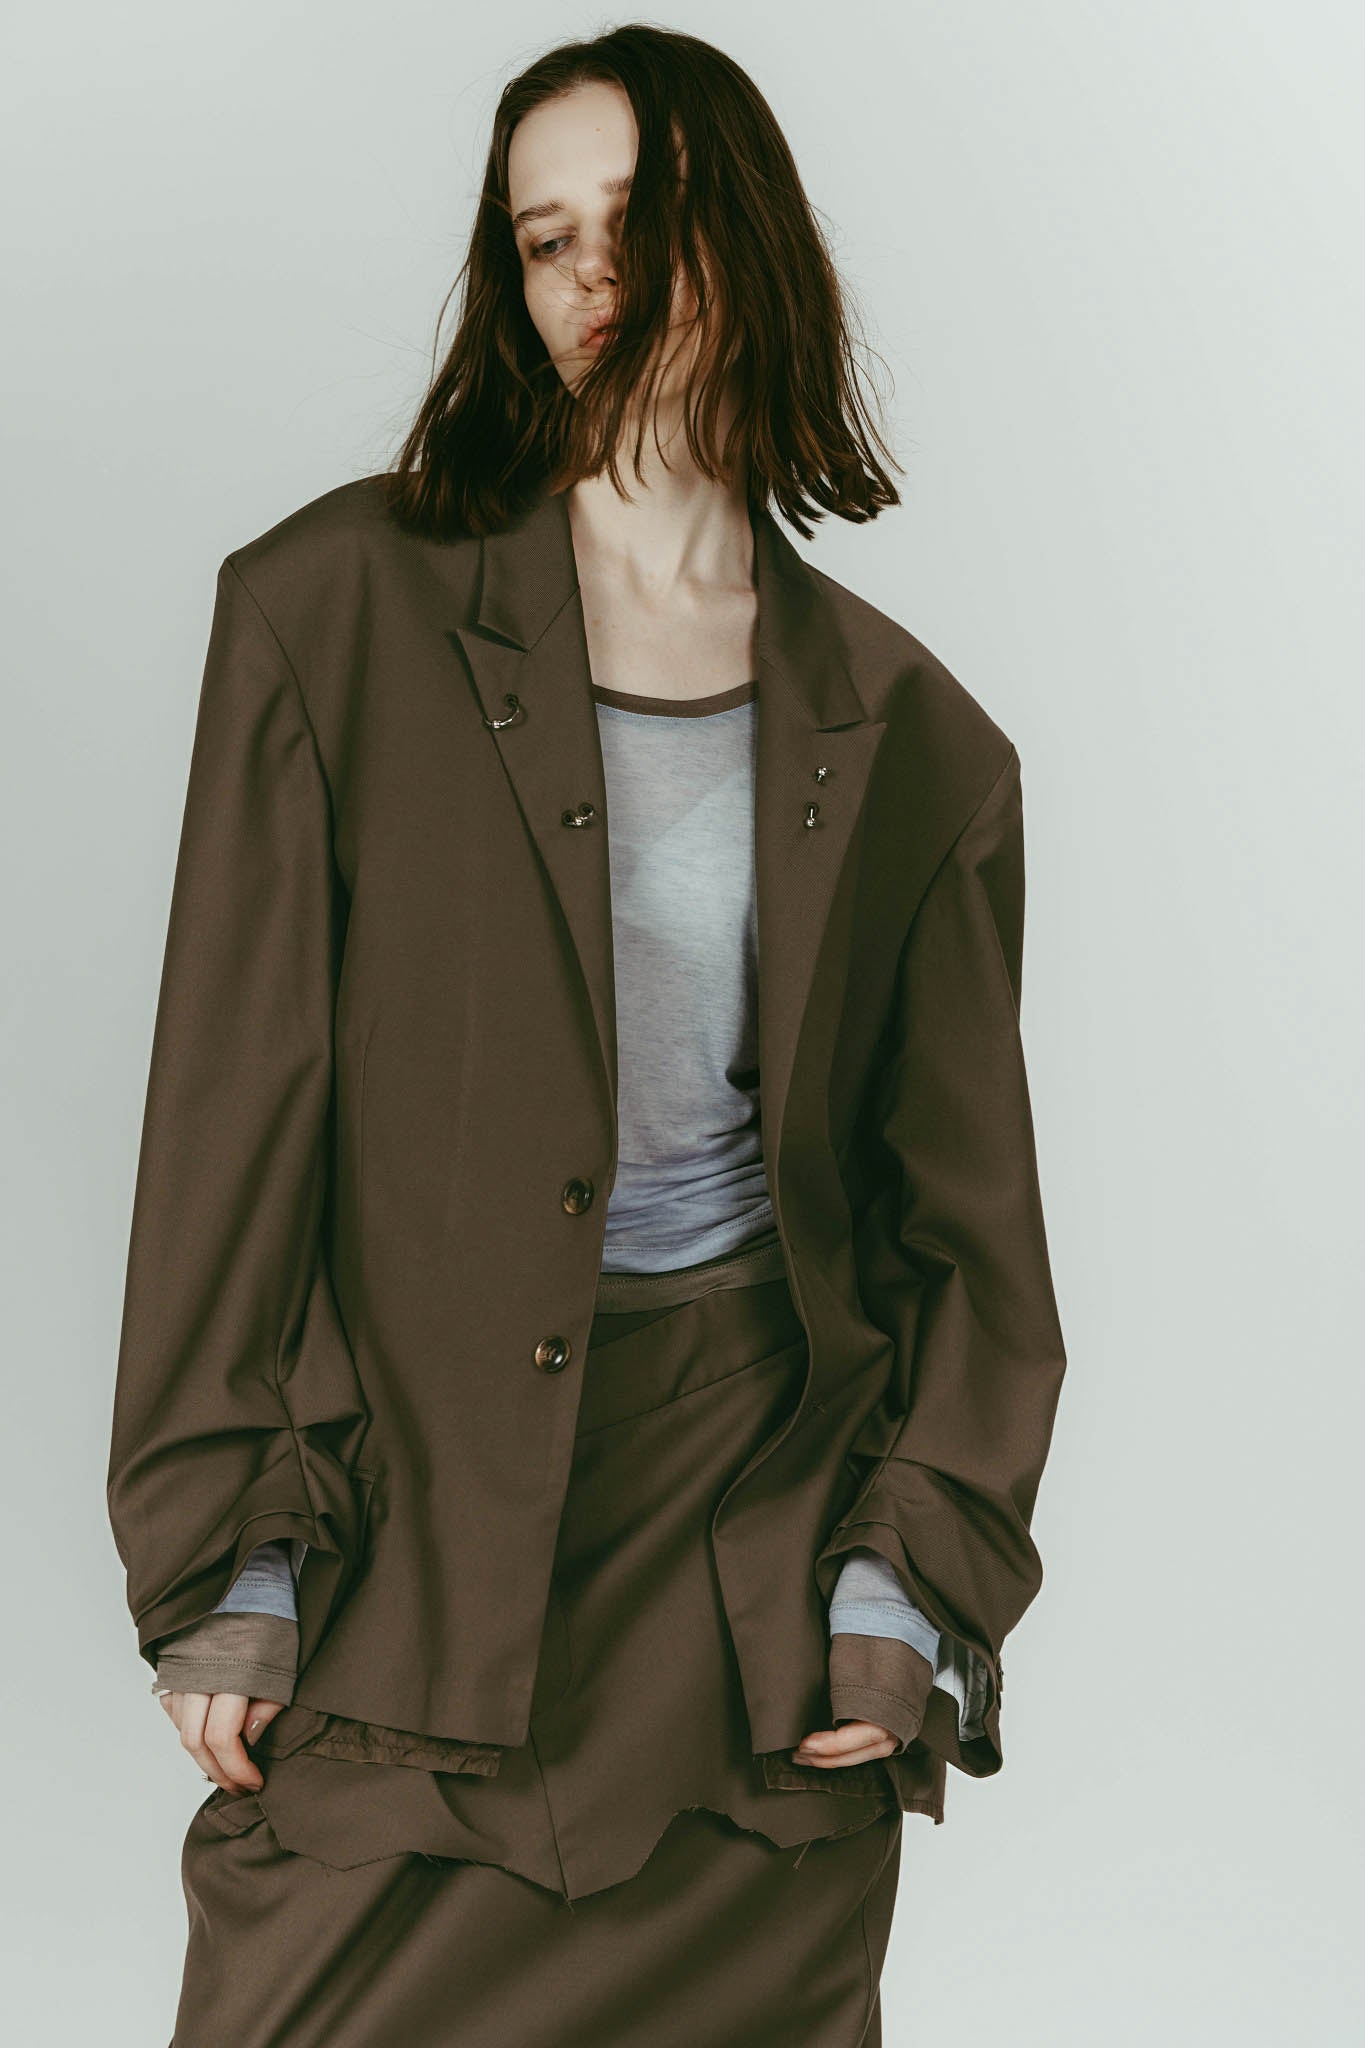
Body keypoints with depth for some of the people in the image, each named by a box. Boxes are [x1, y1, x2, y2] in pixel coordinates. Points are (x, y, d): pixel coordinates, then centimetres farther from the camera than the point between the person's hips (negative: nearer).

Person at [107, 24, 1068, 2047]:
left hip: (763, 1518, 2)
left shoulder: (911, 741, 8)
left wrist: (917, 1582, -2)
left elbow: (974, 1214, 9)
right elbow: (234, 1102, -2)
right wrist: (220, 1564, -6)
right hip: (410, 1509, -1)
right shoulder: (340, 608, 1)